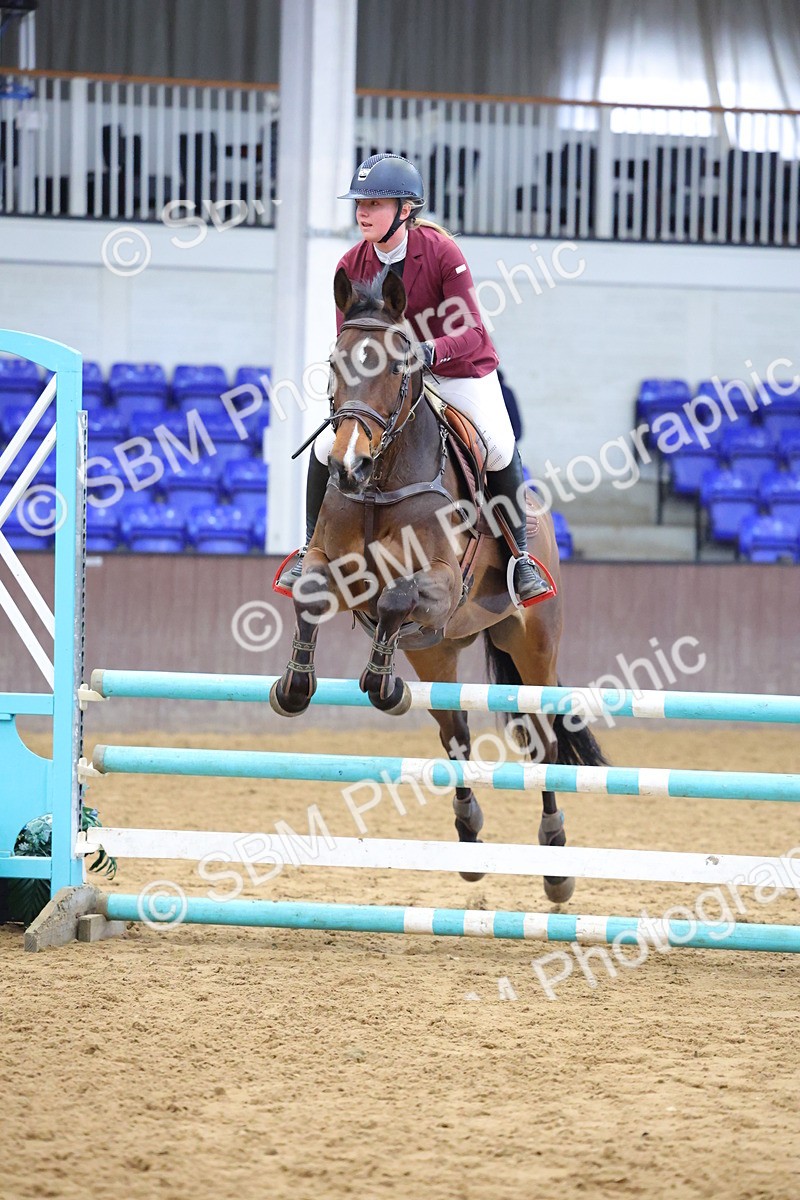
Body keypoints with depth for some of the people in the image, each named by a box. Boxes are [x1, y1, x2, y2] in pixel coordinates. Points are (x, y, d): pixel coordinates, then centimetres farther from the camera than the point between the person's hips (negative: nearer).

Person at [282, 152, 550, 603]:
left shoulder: (442, 251, -23)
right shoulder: (352, 266, -11)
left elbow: (472, 333, -27)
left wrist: (432, 351, -46)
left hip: (461, 371, -3)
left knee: (499, 448, -24)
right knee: (327, 447, -11)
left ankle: (520, 555, -3)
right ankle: (313, 549, 11)